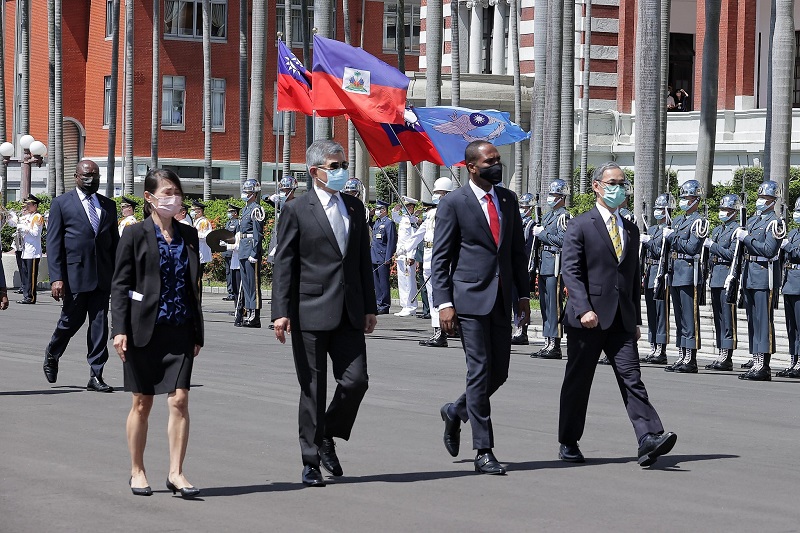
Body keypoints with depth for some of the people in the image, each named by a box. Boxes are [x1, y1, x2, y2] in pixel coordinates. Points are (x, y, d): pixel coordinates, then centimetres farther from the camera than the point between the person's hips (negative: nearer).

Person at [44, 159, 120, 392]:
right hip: (74, 274, -3)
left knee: (100, 325, -1)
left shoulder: (109, 205, 13)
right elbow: (53, 243, -3)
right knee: (71, 321, 6)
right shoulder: (61, 203, 1)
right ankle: (52, 354, 34)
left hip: (102, 275, 3)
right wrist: (56, 278, -11)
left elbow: (115, 242, 15)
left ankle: (96, 376, 3)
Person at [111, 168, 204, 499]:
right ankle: (137, 471, 18)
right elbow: (120, 284, -3)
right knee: (142, 403, 6)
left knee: (179, 400, -7)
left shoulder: (188, 235, 10)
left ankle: (176, 472, -3)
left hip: (180, 331, 3)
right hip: (145, 329, -3)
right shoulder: (135, 235, -2)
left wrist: (197, 333, 12)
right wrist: (120, 329, -12)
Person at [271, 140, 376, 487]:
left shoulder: (355, 208, 13)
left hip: (349, 314, 4)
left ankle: (328, 438, 20)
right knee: (313, 389, 1)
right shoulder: (297, 210, -2)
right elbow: (283, 264, -4)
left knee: (355, 381, -5)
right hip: (311, 313, -4)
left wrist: (369, 307, 14)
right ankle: (311, 462, 11)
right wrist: (281, 312, -11)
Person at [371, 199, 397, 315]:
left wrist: (388, 258, -15)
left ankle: (384, 306, -1)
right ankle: (378, 304, 16)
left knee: (383, 282, -4)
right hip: (374, 258, 8)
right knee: (376, 282, 11)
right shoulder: (376, 222, 16)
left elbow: (391, 241, -12)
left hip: (383, 258, -8)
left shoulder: (389, 223, -9)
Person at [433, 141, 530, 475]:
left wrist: (523, 294, 12)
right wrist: (444, 303, -12)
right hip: (471, 297, -6)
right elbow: (439, 258, -5)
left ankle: (456, 412, 34)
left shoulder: (508, 199, 12)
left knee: (499, 373, 7)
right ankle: (484, 452, -2)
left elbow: (518, 250, 18)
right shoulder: (453, 203, -5)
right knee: (479, 371, -6)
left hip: (501, 299, 6)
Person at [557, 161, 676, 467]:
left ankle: (649, 440, -20)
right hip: (588, 319, -4)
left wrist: (636, 319, 17)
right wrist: (584, 309, -21)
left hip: (622, 320, 4)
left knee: (632, 379, -8)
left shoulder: (631, 230, 17)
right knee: (578, 381, 5)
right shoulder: (580, 226, -1)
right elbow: (571, 272, -9)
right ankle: (568, 444, 17)